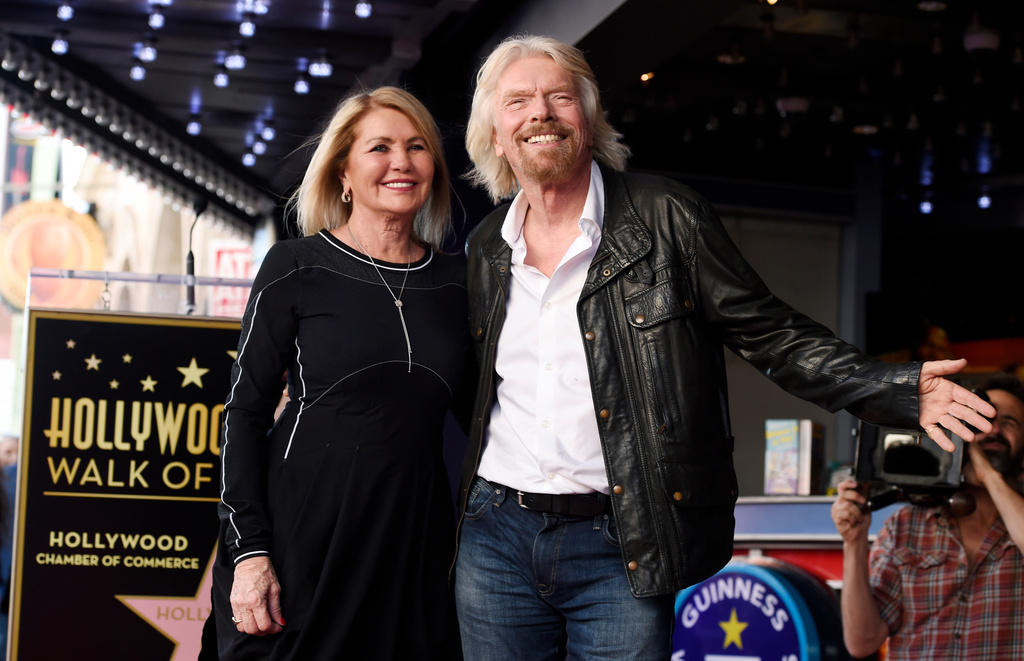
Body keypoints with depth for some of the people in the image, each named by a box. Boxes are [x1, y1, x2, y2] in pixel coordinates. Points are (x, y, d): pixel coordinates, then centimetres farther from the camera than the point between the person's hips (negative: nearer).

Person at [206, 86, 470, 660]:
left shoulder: (457, 280, 8)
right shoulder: (297, 267, -2)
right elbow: (246, 412, -3)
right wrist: (248, 552, -11)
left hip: (413, 544, 3)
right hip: (302, 536, -3)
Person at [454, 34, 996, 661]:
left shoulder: (665, 217, -4)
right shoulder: (487, 248, 10)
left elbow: (774, 334, -3)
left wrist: (895, 389, -14)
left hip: (616, 550, -4)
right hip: (495, 536, 4)